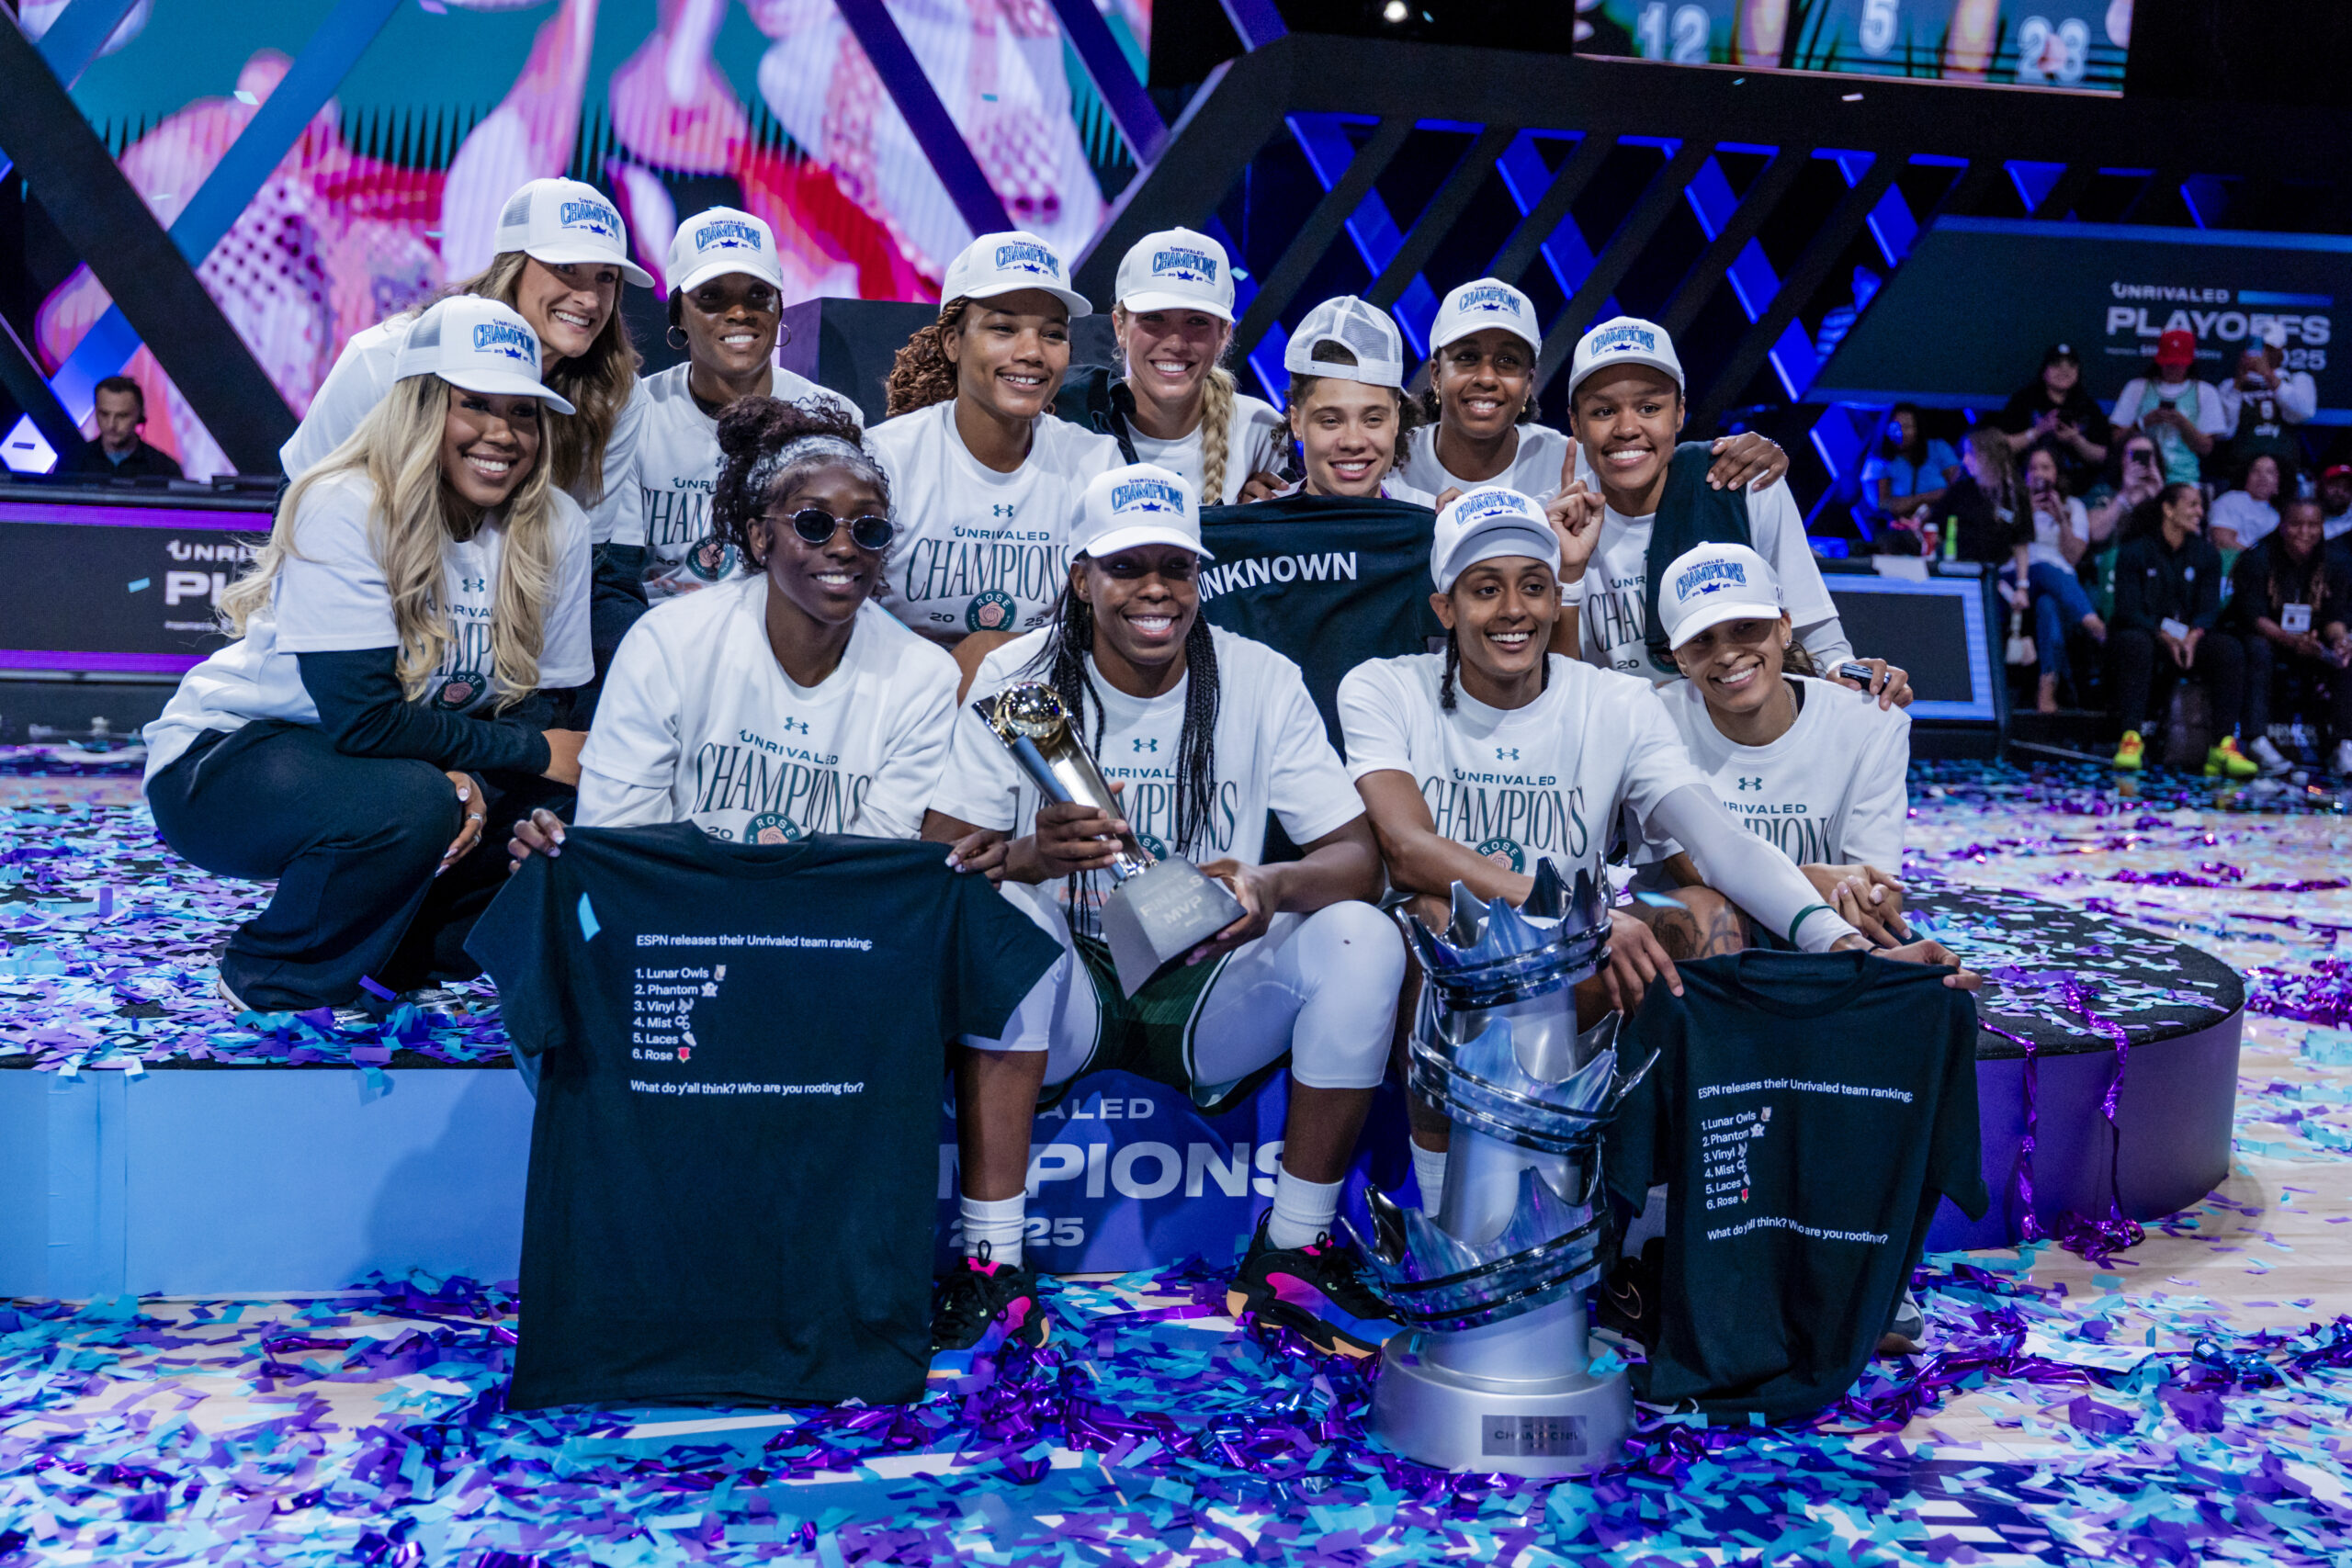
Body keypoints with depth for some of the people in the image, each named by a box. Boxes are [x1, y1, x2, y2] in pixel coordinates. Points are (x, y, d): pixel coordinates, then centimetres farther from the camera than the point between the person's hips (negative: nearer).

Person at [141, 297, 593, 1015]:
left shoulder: (557, 525, -9)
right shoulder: (344, 508, -24)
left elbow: (535, 702, -5)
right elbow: (364, 720, -27)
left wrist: (473, 781, -26)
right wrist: (532, 752, -23)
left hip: (394, 762, 6)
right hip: (223, 757, -5)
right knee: (410, 805, -34)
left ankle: (390, 949, 5)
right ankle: (272, 977, -6)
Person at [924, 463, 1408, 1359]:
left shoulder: (1262, 681, -3)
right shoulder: (1020, 678, -6)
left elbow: (1358, 856, -8)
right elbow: (938, 857, -14)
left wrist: (1274, 885, -32)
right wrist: (1033, 855, -37)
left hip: (1212, 996, 1)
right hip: (1069, 999, -1)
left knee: (1364, 938, -23)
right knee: (1003, 914, -31)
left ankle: (1293, 1254, -9)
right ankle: (994, 1266, -25)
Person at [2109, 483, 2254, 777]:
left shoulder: (2207, 554, 9)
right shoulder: (2134, 552, -3)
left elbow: (2209, 608, 0)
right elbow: (2128, 609, -11)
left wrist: (2192, 637, -22)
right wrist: (2165, 637, -26)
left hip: (2190, 640, 3)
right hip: (2147, 633, -3)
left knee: (2230, 648, -26)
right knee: (2136, 643, -38)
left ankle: (2224, 746, -34)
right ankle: (2131, 738, -40)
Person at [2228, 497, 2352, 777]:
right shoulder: (2257, 559, -13)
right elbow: (2254, 616, -21)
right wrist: (2291, 640, -38)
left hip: (2309, 645, 4)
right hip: (2262, 636, -4)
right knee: (2258, 649, -37)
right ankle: (2258, 741, -41)